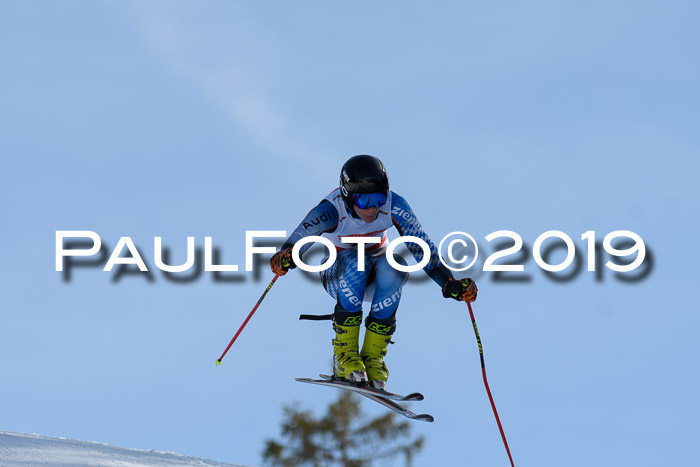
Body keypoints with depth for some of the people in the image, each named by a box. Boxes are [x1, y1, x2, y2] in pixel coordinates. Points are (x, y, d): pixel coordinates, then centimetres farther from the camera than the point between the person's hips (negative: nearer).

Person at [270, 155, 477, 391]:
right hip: (338, 275, -2)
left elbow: (422, 246, -24)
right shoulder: (332, 210, -29)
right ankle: (344, 352, -25)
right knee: (358, 262, -36)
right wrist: (285, 257, -67)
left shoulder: (394, 206, -23)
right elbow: (302, 236, -44)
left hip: (374, 277, 2)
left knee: (395, 266, -32)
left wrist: (450, 284, -38)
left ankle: (373, 355, -21)